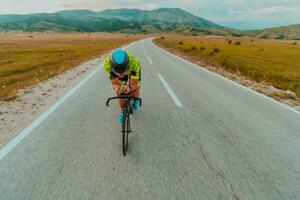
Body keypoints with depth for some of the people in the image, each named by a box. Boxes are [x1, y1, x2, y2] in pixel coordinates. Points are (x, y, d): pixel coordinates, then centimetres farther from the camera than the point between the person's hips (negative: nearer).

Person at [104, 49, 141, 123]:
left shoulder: (135, 63, -44)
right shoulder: (107, 63, -39)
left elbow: (134, 85, -38)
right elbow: (115, 83, -32)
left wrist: (129, 88, -61)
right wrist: (117, 88, -55)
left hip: (133, 71, -1)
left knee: (135, 94, -5)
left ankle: (135, 100, 34)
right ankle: (123, 111, 24)